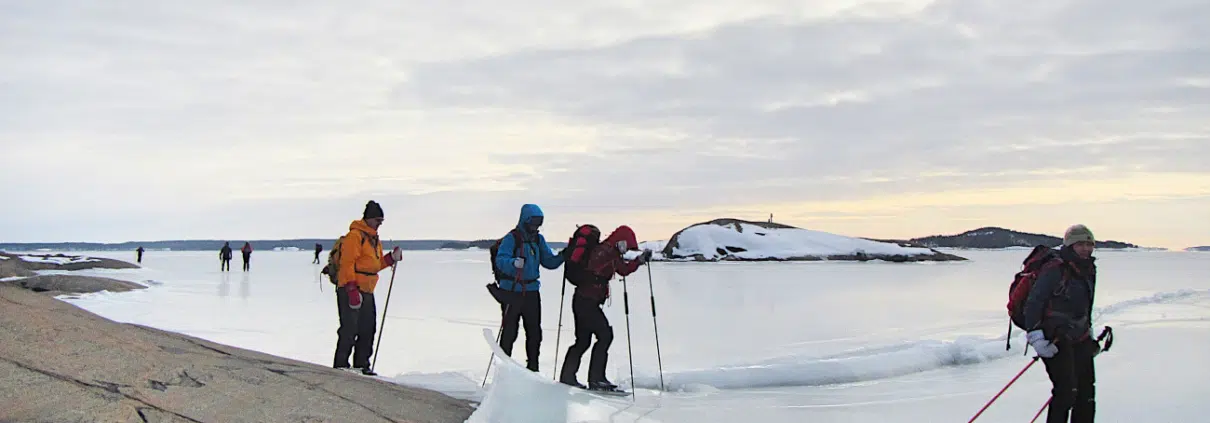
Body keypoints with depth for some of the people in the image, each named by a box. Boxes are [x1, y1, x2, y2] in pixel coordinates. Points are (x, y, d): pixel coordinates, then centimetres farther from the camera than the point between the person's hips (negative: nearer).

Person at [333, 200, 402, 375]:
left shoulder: (374, 239, 19)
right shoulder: (355, 236, -11)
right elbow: (347, 263, -17)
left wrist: (391, 258, 6)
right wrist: (351, 289, -23)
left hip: (367, 292, 9)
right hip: (350, 291, -9)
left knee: (367, 329, 10)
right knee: (350, 328, -8)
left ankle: (361, 364, 19)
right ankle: (341, 365, 0)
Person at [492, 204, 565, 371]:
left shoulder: (539, 239, 11)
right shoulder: (512, 238, -9)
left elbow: (549, 262, 13)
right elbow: (500, 260, -21)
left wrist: (563, 255, -5)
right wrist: (513, 262, -42)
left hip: (531, 292, 6)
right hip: (511, 292, -6)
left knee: (534, 332, 8)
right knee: (509, 332, -4)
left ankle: (533, 367, 19)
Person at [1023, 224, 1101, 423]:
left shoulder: (1089, 271, 12)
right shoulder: (1055, 270, -14)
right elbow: (1033, 303, -16)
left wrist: (1089, 331, 24)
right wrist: (1035, 335, -22)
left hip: (1079, 340, 8)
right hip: (1054, 341, -8)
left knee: (1087, 391, 10)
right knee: (1066, 391, -15)